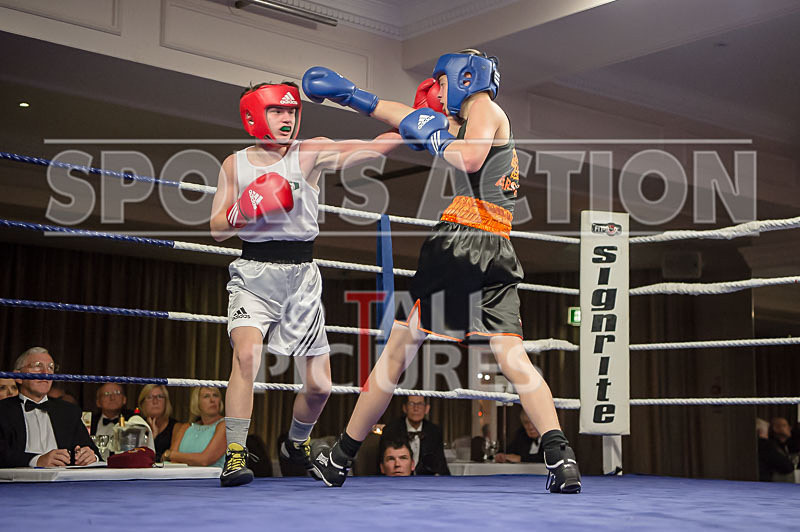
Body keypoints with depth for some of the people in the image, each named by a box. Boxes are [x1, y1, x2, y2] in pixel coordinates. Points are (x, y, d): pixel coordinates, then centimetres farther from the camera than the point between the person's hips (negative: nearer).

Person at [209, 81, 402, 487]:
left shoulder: (310, 154, 0)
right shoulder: (235, 165, 4)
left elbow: (365, 149, -15)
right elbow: (217, 228, 5)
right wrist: (245, 211, -16)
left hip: (302, 278, 1)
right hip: (254, 275, -1)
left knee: (319, 385, 4)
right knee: (247, 354, -28)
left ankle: (296, 445, 34)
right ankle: (235, 454, -19)